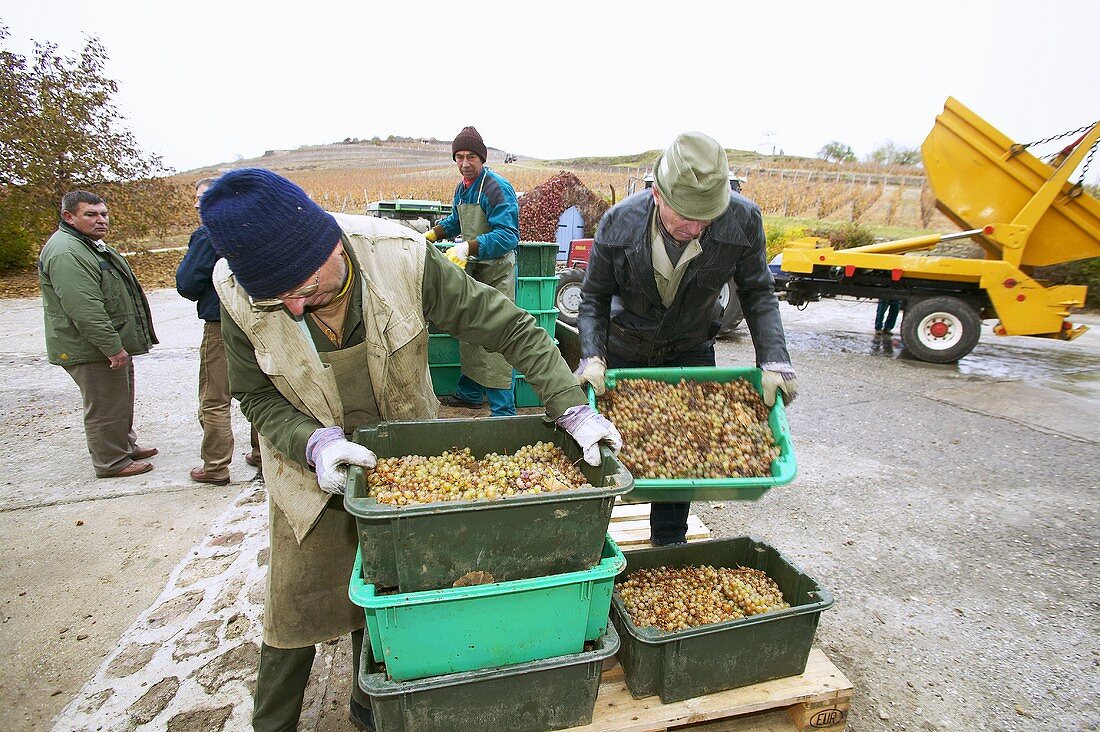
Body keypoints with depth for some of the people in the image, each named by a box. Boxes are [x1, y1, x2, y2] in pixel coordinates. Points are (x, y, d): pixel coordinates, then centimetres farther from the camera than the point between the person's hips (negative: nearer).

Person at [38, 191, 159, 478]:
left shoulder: (93, 245, 16)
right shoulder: (66, 253, -21)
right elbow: (84, 310, -28)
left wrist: (119, 344, 26)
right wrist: (113, 347, -27)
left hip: (113, 342, 11)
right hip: (91, 350, -11)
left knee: (121, 400, 21)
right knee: (105, 406, 0)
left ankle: (126, 446, 36)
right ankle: (112, 462, 12)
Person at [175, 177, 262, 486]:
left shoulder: (209, 235, -14)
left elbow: (186, 283, -13)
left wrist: (202, 297, 7)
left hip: (221, 325, -6)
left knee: (214, 401, 5)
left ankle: (215, 468, 13)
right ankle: (261, 454, 27)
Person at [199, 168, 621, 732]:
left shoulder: (402, 258, -29)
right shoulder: (240, 294, -23)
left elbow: (511, 327, -23)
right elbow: (258, 397, -9)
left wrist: (572, 408, -30)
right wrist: (315, 443, -29)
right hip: (311, 462, 1)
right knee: (296, 602, 9)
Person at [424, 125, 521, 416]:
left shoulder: (497, 188, -17)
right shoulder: (462, 188, 12)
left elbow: (507, 236, -27)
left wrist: (468, 247, -36)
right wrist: (432, 234, 13)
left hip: (496, 272, -9)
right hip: (471, 269, 9)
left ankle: (503, 409, -2)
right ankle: (470, 393, 33)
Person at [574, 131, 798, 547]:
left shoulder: (743, 220, -23)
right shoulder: (618, 224, -26)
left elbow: (758, 295, -11)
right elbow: (593, 299, -14)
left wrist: (774, 361, -22)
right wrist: (591, 357, -28)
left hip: (691, 352, 1)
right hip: (625, 350, 0)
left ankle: (668, 548, 25)